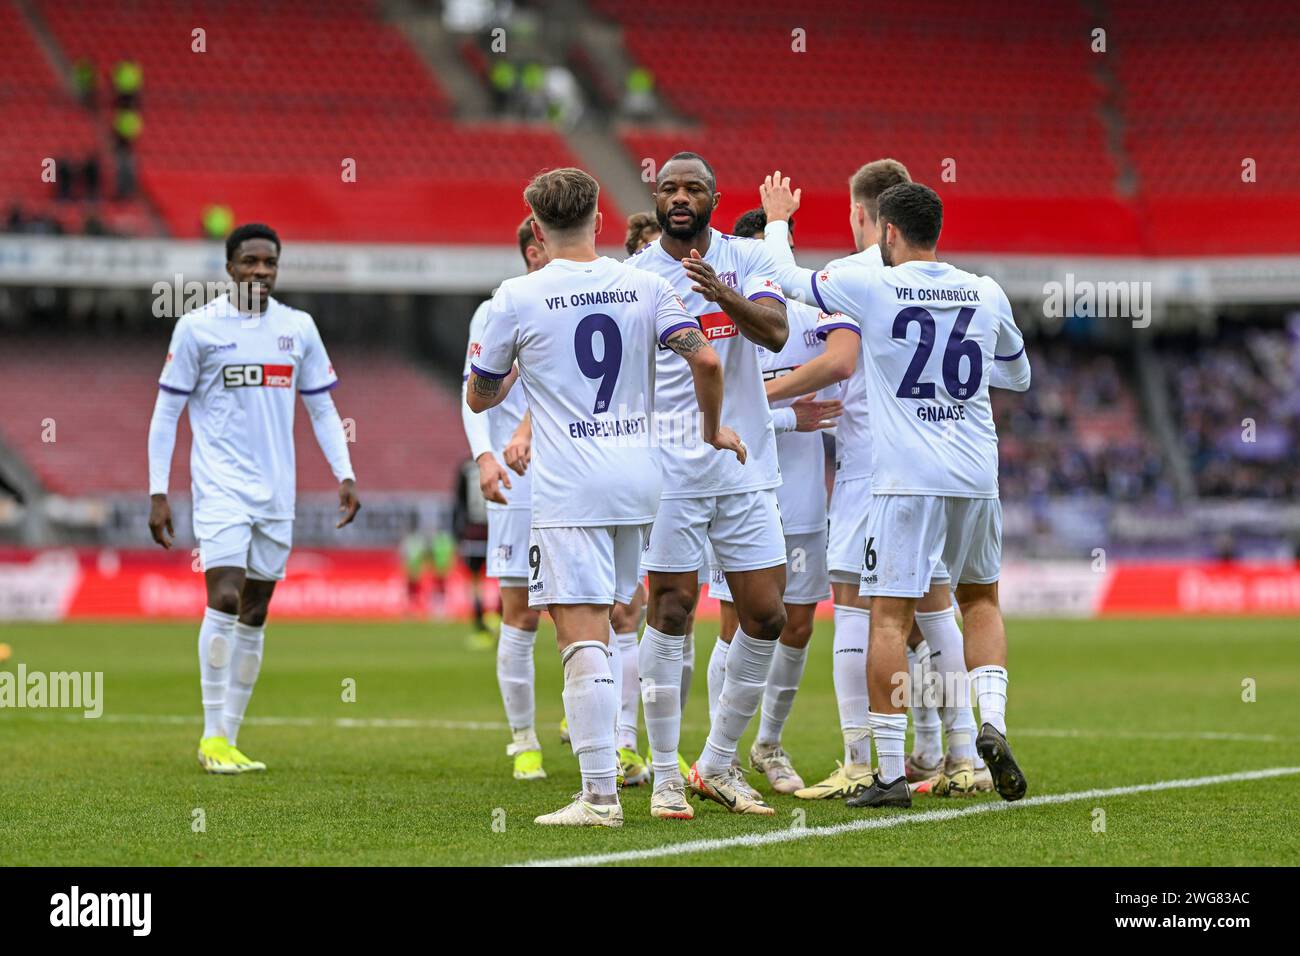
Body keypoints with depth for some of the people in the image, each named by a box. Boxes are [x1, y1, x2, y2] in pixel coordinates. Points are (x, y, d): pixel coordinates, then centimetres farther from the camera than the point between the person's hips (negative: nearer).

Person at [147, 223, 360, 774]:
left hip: (276, 493, 4)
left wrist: (344, 475, 4)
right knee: (224, 600, -17)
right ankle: (212, 738, -11)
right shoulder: (198, 327, -2)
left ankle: (229, 738, 12)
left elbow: (322, 410, 15)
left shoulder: (298, 328, 8)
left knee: (254, 615, 6)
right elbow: (166, 414, 1)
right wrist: (157, 492, -4)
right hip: (220, 486, -4)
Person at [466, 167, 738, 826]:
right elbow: (705, 361, -6)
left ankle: (600, 795, -12)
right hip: (642, 479, 5)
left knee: (582, 638, -7)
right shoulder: (645, 287, 5)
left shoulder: (517, 298, -3)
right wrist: (713, 428, 12)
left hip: (568, 493, -5)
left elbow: (479, 397, 8)